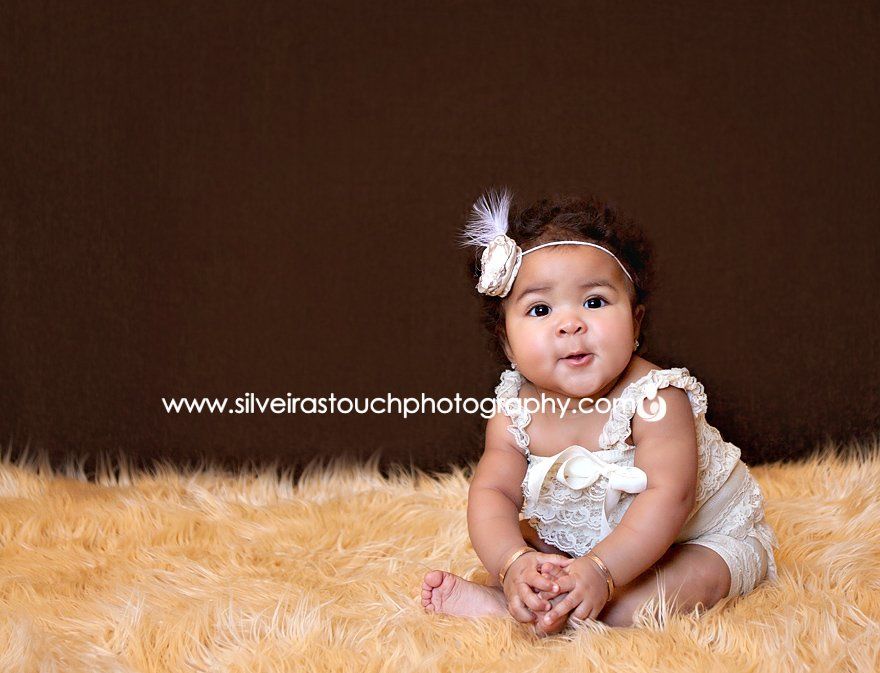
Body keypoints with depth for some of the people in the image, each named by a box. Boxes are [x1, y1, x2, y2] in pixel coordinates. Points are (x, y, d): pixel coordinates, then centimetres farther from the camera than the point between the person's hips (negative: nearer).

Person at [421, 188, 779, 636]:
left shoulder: (653, 399, -30)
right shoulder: (515, 413, -14)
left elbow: (668, 497, -38)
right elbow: (492, 493, -20)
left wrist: (601, 570, -50)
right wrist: (513, 562, -41)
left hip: (703, 536, -4)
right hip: (580, 543, 5)